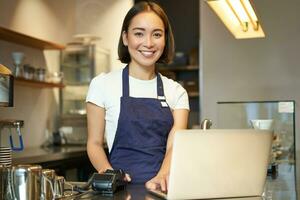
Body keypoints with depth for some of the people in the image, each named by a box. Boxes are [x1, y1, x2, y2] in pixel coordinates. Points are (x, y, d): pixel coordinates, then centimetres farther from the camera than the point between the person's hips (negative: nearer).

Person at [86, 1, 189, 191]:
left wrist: (163, 176, -24)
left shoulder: (177, 91, 8)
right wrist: (109, 174, -15)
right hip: (123, 186, -2)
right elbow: (95, 143, 5)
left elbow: (174, 145, -4)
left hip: (162, 187, 2)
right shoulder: (102, 84, 2)